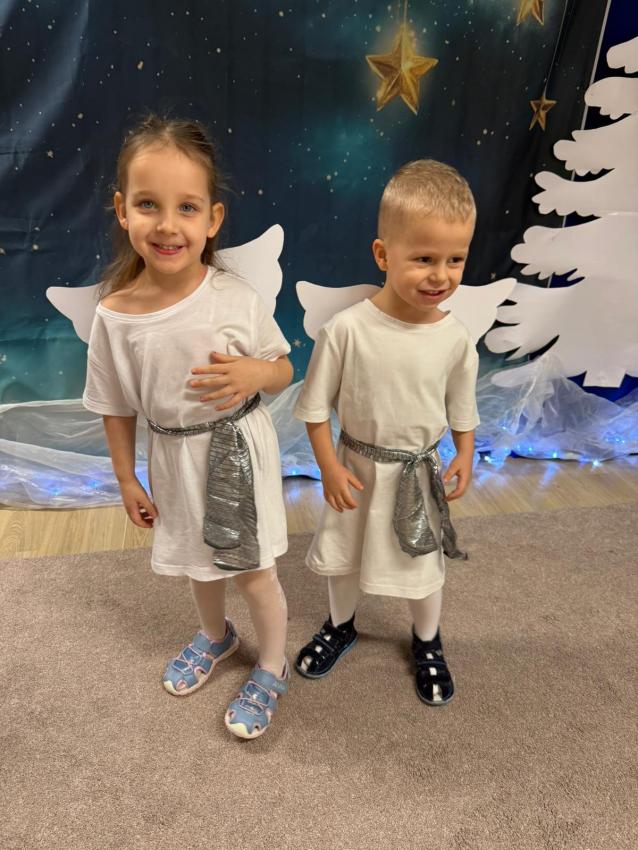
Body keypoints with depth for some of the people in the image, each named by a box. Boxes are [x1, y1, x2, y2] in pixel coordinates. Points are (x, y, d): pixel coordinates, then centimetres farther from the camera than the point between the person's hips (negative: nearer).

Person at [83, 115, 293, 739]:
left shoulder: (237, 299, -20)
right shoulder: (113, 316, -16)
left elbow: (284, 372, -6)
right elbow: (117, 409, -3)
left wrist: (253, 372, -27)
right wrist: (127, 481, 4)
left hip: (238, 448, -2)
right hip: (175, 456, 3)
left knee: (252, 569, 11)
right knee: (199, 560, 25)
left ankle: (271, 669, 39)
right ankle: (215, 636, 57)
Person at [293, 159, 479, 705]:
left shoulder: (456, 338, -16)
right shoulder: (347, 329, -23)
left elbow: (462, 408, 2)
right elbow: (316, 407, -12)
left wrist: (465, 456, -4)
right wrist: (330, 466, -12)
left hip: (420, 471, 1)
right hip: (358, 466, 0)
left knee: (424, 562, 20)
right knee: (342, 554, 22)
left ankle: (427, 642, 49)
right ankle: (341, 626, 52)